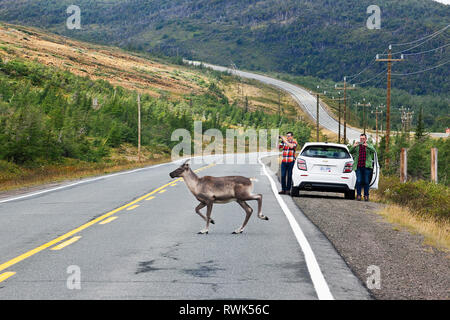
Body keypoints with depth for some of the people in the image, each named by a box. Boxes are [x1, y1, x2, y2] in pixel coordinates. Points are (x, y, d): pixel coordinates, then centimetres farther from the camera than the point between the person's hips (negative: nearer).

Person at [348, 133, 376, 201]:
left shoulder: (369, 145, 12)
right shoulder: (357, 145, 14)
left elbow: (373, 151, -7)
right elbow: (350, 151, 4)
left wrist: (367, 146, -24)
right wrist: (353, 146, -17)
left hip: (367, 166, 0)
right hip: (358, 166, 0)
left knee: (366, 181, 0)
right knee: (359, 181, -5)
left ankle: (366, 195, 5)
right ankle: (358, 195, -1)